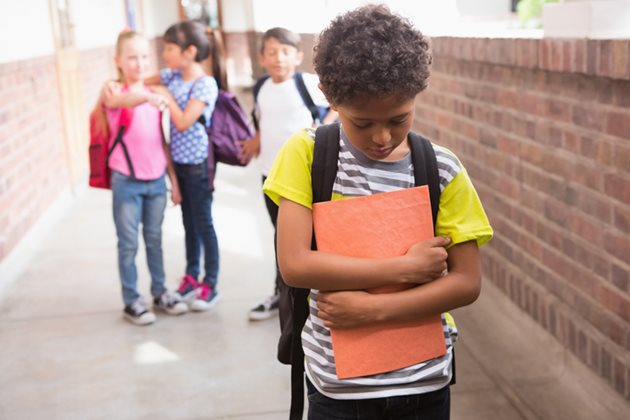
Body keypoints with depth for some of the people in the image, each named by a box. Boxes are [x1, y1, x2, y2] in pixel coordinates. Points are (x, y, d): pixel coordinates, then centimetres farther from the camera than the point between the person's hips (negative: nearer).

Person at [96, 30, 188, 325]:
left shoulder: (153, 95, 9)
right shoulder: (113, 92, -7)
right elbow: (123, 100, -33)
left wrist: (173, 179, 11)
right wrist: (148, 96, -55)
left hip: (156, 180, 5)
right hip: (127, 181, -4)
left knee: (155, 240, 14)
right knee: (129, 243, 4)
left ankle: (160, 293, 26)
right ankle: (131, 301, 15)